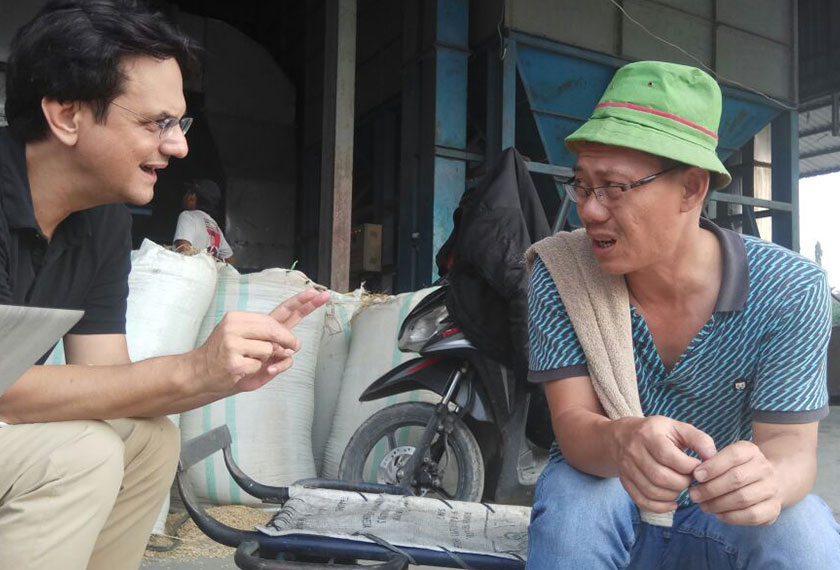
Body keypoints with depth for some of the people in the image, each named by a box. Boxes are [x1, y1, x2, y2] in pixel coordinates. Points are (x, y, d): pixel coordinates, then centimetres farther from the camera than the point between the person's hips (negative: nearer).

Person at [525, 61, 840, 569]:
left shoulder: (790, 290, -16)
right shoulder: (560, 276, -17)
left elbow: (791, 441, -17)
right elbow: (572, 422, -20)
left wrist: (766, 477, -43)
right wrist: (622, 442, -46)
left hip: (723, 513, 1)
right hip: (609, 508, 0)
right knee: (571, 492, -33)